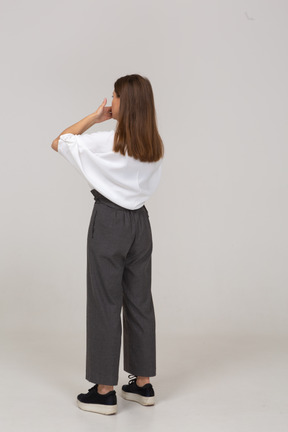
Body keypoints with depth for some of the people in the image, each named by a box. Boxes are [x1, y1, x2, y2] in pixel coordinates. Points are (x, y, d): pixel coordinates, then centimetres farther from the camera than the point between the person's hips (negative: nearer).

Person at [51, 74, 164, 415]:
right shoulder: (155, 146, 3)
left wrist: (94, 117, 0)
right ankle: (142, 384, 20)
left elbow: (58, 142, -4)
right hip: (139, 221, 6)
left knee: (105, 304, 1)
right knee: (140, 301, 11)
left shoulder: (107, 142, -15)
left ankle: (104, 391, 8)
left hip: (109, 222, -6)